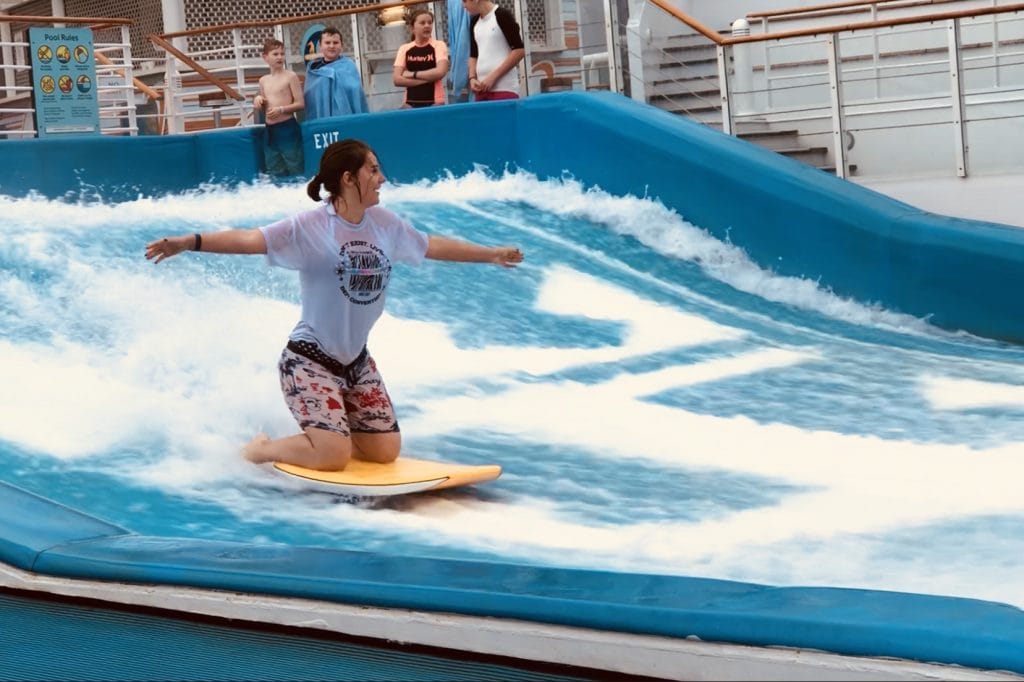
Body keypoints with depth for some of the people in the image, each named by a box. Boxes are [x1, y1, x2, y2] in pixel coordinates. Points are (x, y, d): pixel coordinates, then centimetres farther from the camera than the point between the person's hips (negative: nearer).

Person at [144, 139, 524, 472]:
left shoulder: (384, 224, 0)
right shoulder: (310, 228, -19)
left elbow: (433, 246, 15)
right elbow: (249, 239, -30)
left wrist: (491, 255, 24)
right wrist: (188, 243, -44)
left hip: (356, 360, 7)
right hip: (311, 359, -7)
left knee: (386, 451, 5)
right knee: (334, 457, -18)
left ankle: (315, 437, 27)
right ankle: (261, 450, 8)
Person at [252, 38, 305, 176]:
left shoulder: (290, 76, -5)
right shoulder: (263, 80, 12)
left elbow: (301, 104, -8)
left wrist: (281, 110, -19)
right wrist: (258, 101, 1)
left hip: (287, 129, -6)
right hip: (270, 131, 6)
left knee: (296, 170, -4)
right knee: (275, 174, 10)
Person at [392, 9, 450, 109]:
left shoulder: (439, 45, 2)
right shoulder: (404, 49, 8)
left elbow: (440, 72, -15)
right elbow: (397, 80, -2)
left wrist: (412, 74, -8)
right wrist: (428, 78, -10)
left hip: (435, 103, -2)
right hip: (411, 103, 2)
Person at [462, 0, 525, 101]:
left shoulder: (502, 15, -6)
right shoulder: (474, 22, 15)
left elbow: (519, 51, -10)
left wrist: (493, 77, -13)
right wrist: (472, 78, 3)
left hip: (505, 89, -7)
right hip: (482, 89, 7)